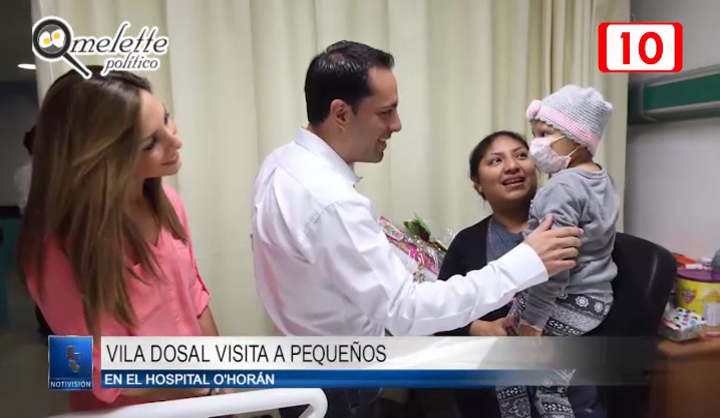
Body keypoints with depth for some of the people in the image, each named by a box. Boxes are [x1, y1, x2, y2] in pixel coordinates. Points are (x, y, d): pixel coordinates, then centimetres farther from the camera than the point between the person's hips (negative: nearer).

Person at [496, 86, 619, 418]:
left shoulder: (563, 187, -21)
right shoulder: (603, 181, 8)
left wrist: (531, 318, -19)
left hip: (561, 305, -9)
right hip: (595, 302, 9)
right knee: (552, 390, 19)